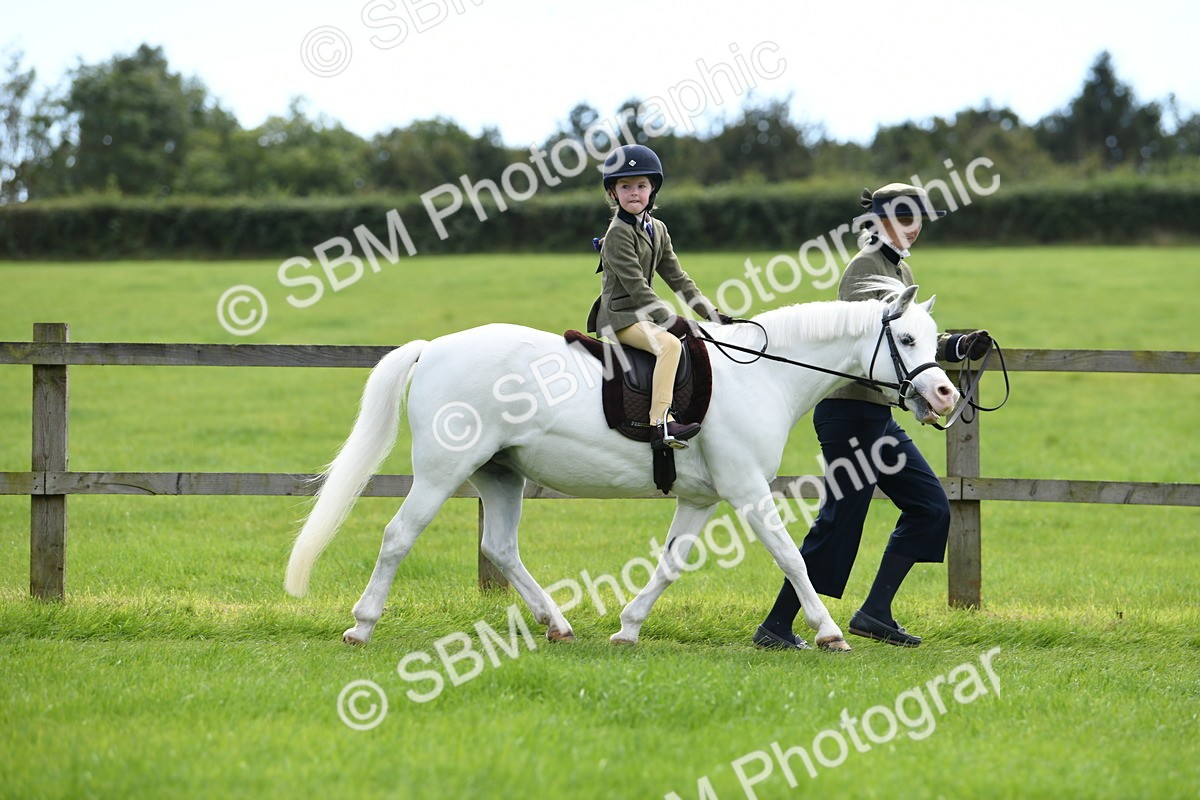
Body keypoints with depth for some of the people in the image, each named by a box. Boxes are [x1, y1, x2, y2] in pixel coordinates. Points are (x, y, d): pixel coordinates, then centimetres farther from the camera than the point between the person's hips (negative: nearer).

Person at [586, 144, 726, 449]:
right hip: (619, 317, -9)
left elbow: (677, 278, 14)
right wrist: (671, 320, -27)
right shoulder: (618, 234, -14)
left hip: (642, 315, 9)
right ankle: (661, 421, -39)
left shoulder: (657, 230, 12)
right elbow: (636, 286, -20)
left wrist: (710, 312, 6)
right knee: (669, 344, -30)